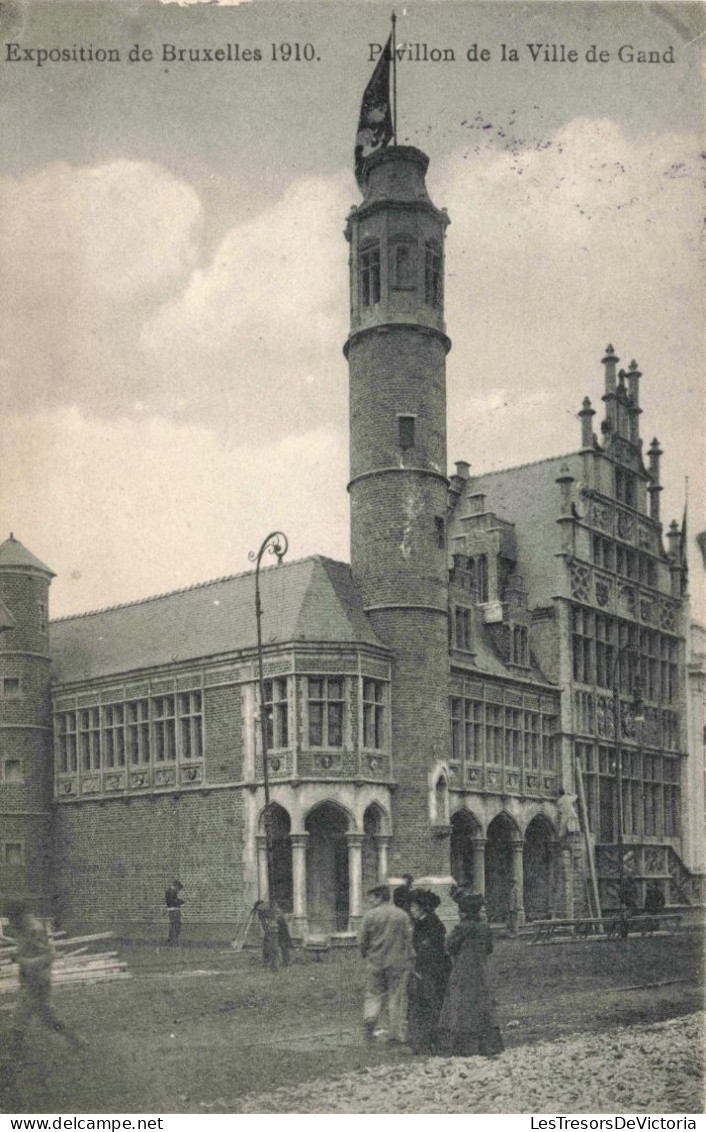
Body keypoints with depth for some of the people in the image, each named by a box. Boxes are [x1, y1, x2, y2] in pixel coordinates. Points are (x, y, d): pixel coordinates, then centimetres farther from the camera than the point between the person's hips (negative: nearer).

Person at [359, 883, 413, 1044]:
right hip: (398, 962, 0)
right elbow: (408, 939, 0)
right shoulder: (402, 915, 0)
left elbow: (363, 939, 1)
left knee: (374, 994, 15)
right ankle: (396, 1035, 7)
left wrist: (365, 954, 18)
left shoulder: (370, 915, -3)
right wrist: (408, 959, 9)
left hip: (376, 961, 0)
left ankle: (370, 1019, -9)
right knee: (396, 997, 6)